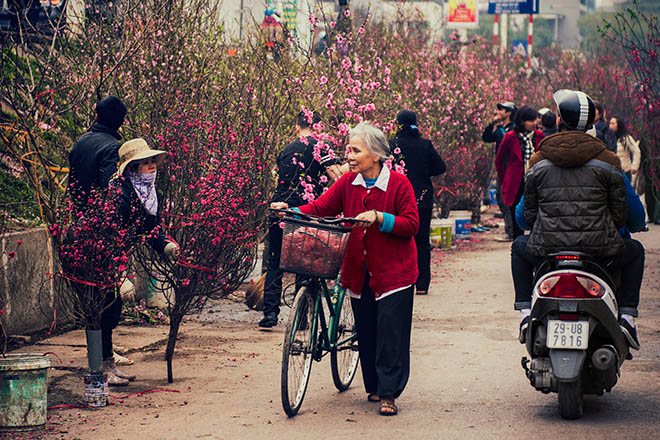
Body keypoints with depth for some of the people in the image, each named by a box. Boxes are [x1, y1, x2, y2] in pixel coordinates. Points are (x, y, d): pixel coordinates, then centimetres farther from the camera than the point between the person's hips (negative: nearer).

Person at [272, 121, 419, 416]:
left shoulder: (399, 184, -9)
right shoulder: (348, 183, 5)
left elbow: (411, 224, -12)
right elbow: (321, 207, 1)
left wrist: (379, 217, -23)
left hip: (393, 271, -5)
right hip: (359, 270, 5)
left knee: (391, 333, -4)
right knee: (366, 332, 9)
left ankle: (388, 394, 1)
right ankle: (374, 387, 22)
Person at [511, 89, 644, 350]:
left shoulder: (538, 162, 3)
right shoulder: (606, 160, 0)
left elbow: (529, 214, 8)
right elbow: (621, 213, 3)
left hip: (547, 247, 1)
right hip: (599, 246, -1)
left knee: (519, 248, 36)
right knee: (635, 251, 31)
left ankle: (526, 312, 22)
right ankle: (627, 316, 16)